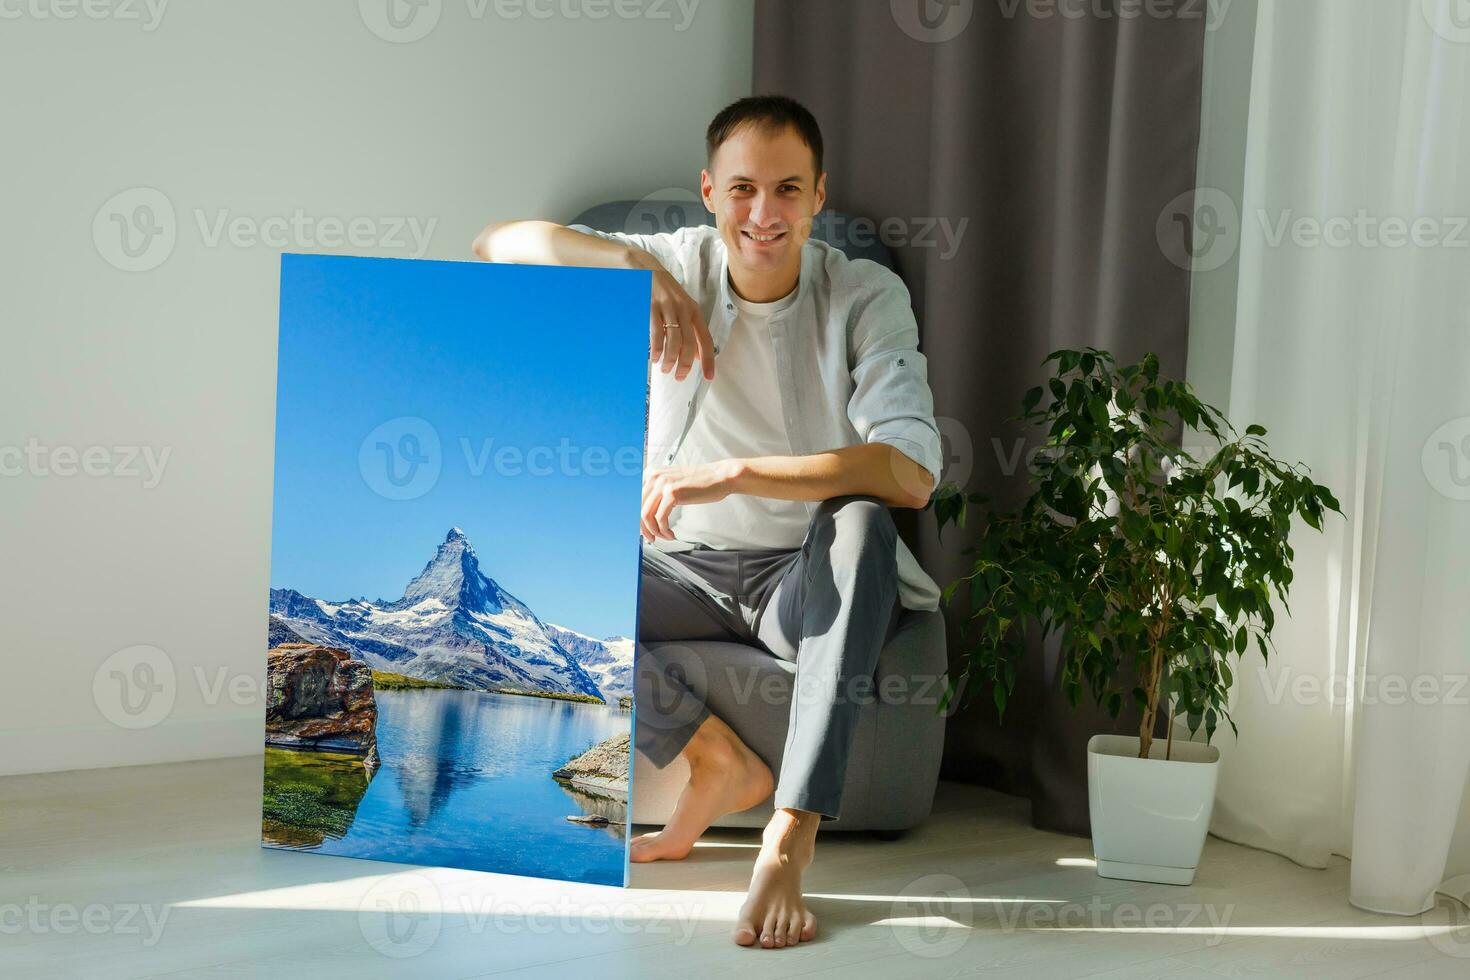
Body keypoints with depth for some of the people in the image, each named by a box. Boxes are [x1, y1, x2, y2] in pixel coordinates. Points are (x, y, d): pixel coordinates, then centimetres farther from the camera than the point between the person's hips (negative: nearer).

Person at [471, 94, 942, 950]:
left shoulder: (867, 296, -11)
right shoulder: (676, 265, -3)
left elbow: (912, 473, -27)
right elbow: (499, 244, -12)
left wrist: (733, 475, -35)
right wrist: (632, 262, -29)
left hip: (807, 581, -2)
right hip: (685, 567, 3)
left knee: (859, 520, -37)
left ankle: (792, 832, -39)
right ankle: (720, 762, -9)